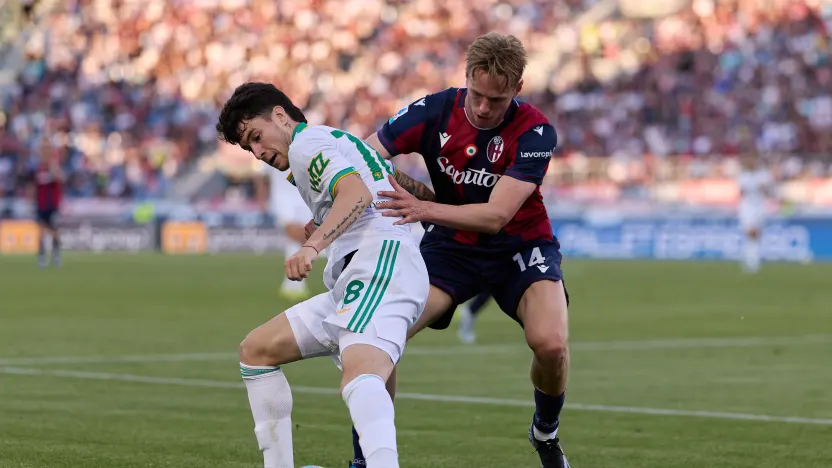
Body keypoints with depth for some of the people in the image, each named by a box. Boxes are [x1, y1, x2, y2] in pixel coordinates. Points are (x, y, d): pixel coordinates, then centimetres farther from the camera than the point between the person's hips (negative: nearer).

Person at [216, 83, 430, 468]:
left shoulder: (307, 141, 2)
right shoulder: (336, 141, 31)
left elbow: (357, 193, -16)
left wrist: (312, 246, -30)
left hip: (381, 262, -10)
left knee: (359, 371, -36)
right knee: (255, 350, 16)